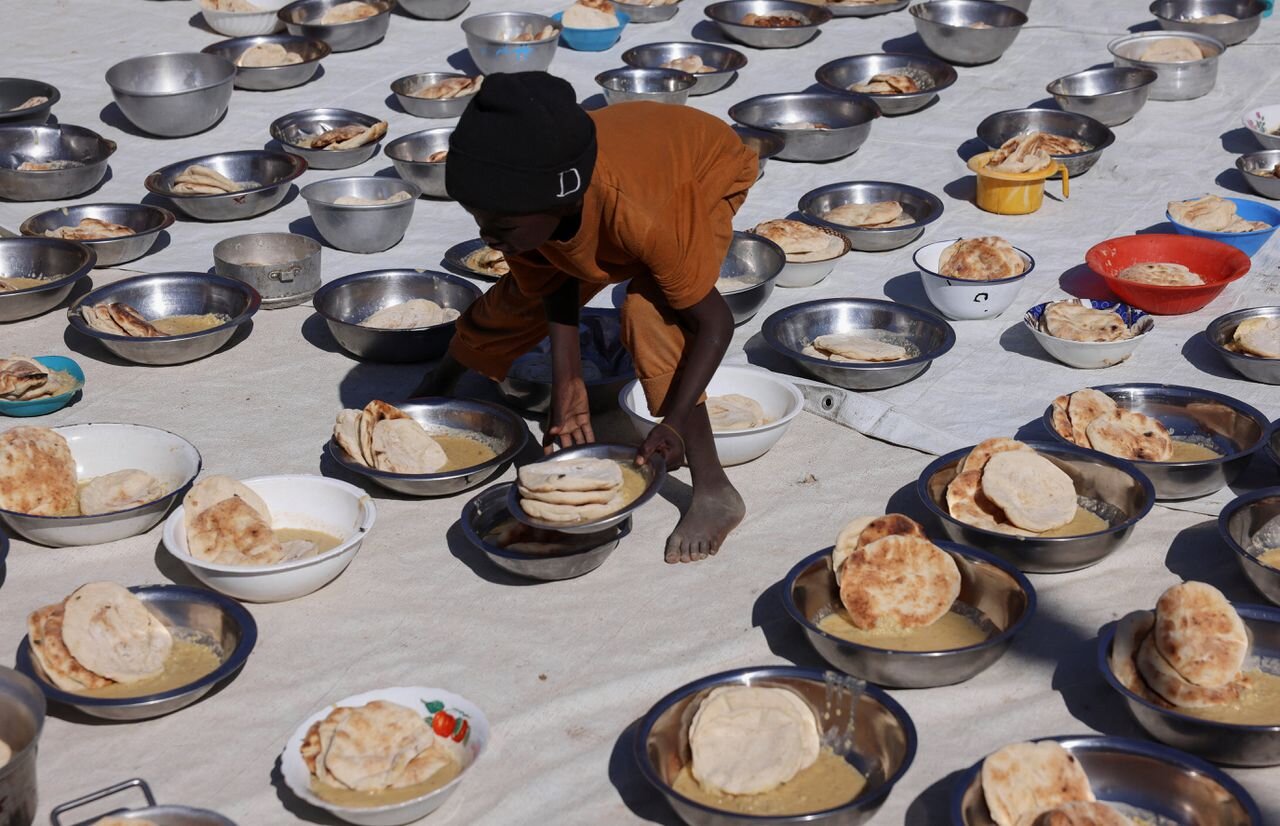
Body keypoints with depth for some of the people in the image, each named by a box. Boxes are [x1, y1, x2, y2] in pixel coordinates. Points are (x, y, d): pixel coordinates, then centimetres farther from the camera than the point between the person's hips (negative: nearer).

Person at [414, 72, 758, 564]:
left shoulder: (637, 215, -46)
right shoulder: (523, 203, -31)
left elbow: (713, 321, -36)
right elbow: (556, 283, -12)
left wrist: (674, 422, -46)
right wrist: (567, 384, -21)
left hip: (705, 176, -5)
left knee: (651, 311, -28)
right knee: (522, 294, 9)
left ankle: (713, 492, -18)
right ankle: (441, 383, 40)